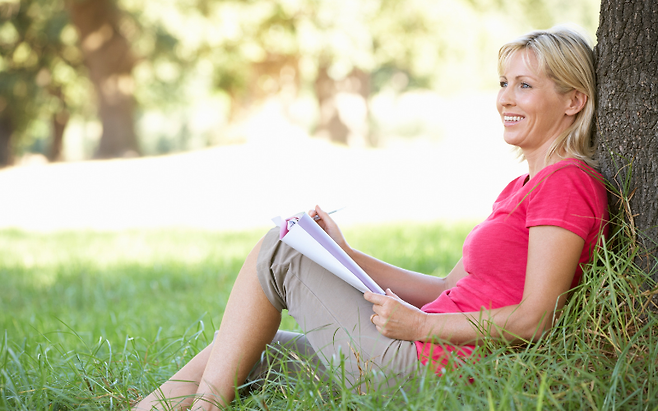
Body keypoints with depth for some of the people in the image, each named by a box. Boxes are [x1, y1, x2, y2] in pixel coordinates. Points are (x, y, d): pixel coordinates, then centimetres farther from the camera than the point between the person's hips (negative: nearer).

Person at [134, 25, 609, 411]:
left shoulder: (566, 182, -10)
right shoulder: (521, 188, 20)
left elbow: (534, 320, -18)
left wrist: (419, 324, -13)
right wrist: (346, 255, 10)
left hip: (429, 362, -9)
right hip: (426, 355, 9)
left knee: (278, 249, -3)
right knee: (242, 349, 8)